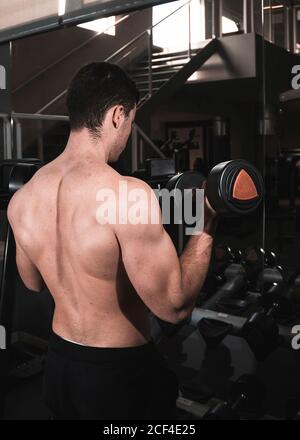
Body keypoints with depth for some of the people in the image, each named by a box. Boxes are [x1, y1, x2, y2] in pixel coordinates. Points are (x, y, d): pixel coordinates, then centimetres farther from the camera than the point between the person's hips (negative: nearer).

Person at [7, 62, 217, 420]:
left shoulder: (21, 199, -6)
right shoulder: (128, 194, -28)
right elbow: (175, 306, -23)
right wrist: (206, 227, -14)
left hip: (57, 365, 6)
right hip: (121, 372, -5)